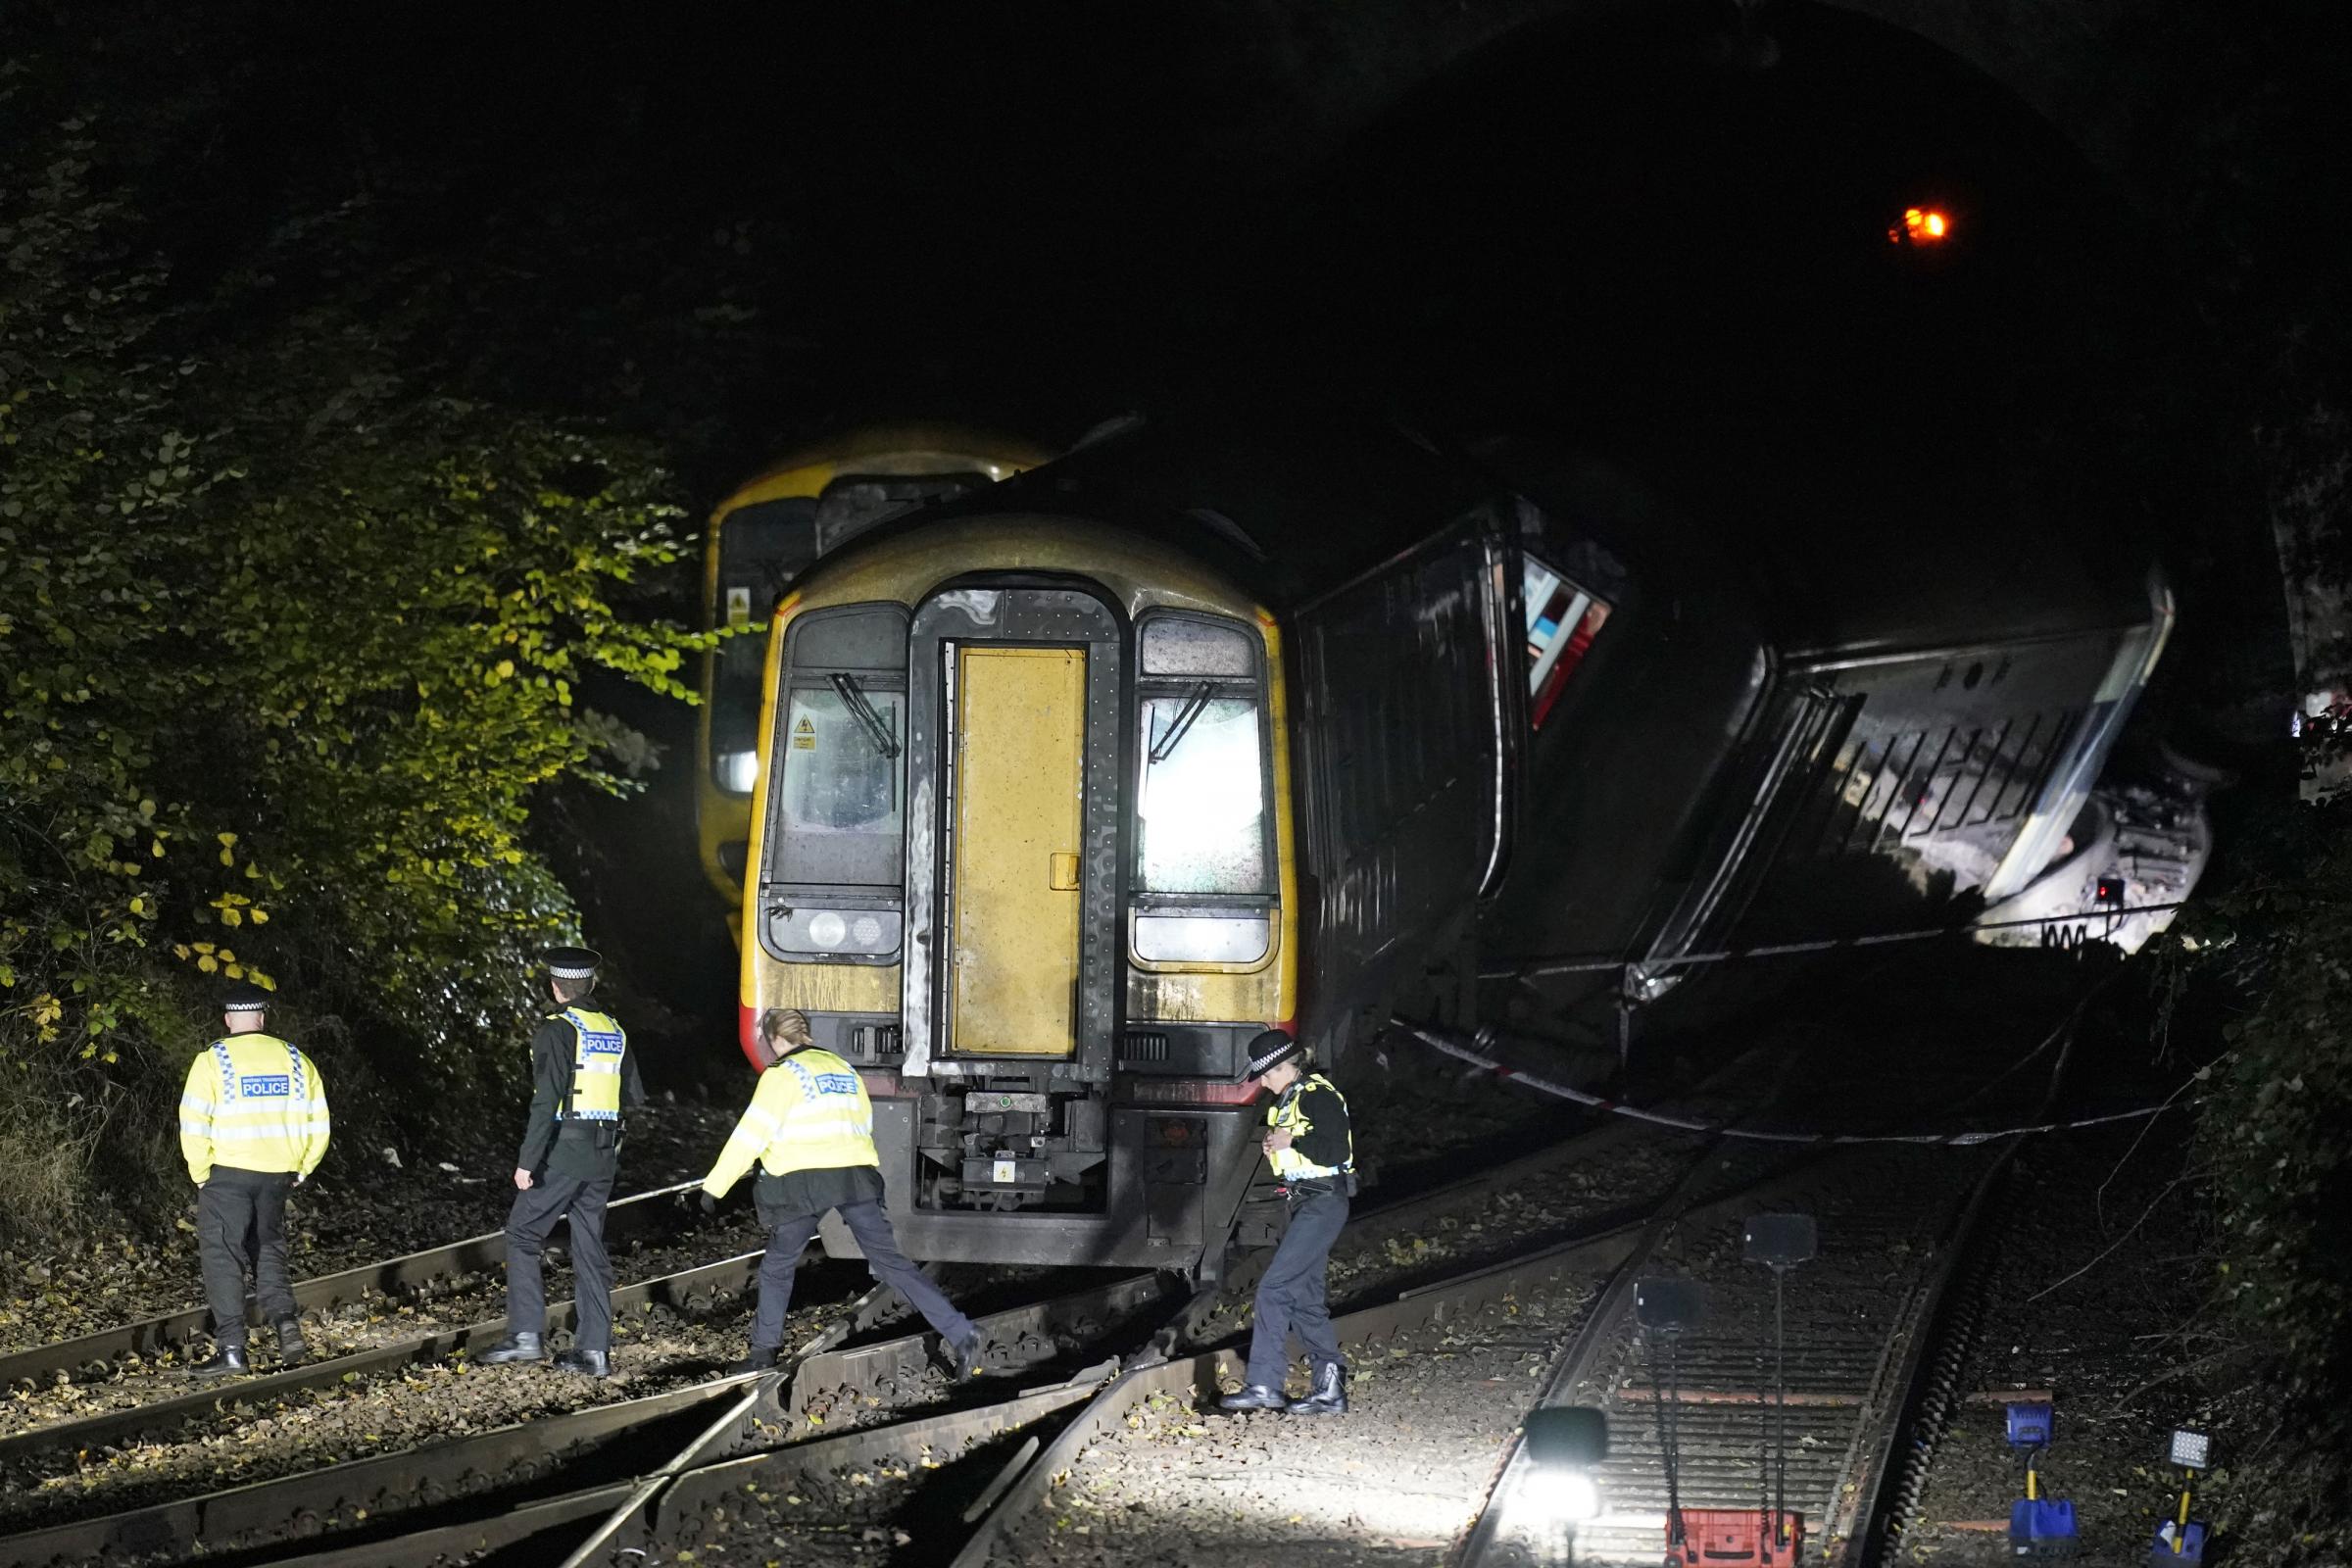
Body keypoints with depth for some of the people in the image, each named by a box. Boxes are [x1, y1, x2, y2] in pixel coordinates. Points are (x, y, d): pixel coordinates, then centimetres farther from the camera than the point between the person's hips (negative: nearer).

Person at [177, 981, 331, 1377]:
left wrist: (201, 1175, -1)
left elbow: (193, 1124, -12)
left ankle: (231, 1348, -5)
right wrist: (300, 1170, 15)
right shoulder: (295, 1060, 5)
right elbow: (317, 1124, 6)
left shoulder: (212, 1060, -7)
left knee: (222, 1257, 0)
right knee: (268, 1249, 21)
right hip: (276, 1174, 4)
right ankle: (286, 1321, 2)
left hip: (227, 1171, -4)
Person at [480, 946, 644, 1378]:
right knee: (590, 1247, 8)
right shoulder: (614, 1032, 10)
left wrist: (527, 1162, -17)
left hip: (561, 1152, -6)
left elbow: (545, 1101, -17)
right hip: (603, 1157, 6)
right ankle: (594, 1349, 5)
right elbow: (633, 1096, 13)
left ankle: (525, 1335, -4)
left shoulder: (556, 1031, -11)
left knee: (523, 1236, 3)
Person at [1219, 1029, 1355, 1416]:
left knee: (1274, 1288, -15)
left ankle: (1264, 1386, -16)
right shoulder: (1290, 1099, 17)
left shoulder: (1319, 1097, -14)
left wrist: (1292, 1141, -16)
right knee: (1304, 1297, 9)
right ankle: (1330, 1389, 12)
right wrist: (1274, 1145, 7)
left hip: (1323, 1205, -11)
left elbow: (1336, 1151, -22)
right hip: (1305, 1204, 11)